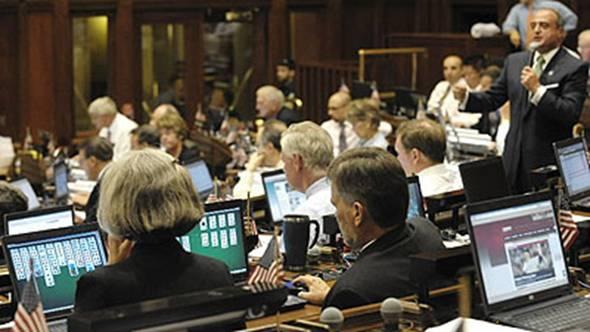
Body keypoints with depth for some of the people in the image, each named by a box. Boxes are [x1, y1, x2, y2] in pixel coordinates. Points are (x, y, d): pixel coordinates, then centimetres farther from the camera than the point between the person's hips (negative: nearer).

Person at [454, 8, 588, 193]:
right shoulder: (515, 61, 12)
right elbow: (493, 99, 14)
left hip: (549, 162, -5)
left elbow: (571, 114, -15)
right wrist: (465, 97, -4)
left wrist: (537, 89, -22)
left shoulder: (574, 68, -6)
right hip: (515, 159, 5)